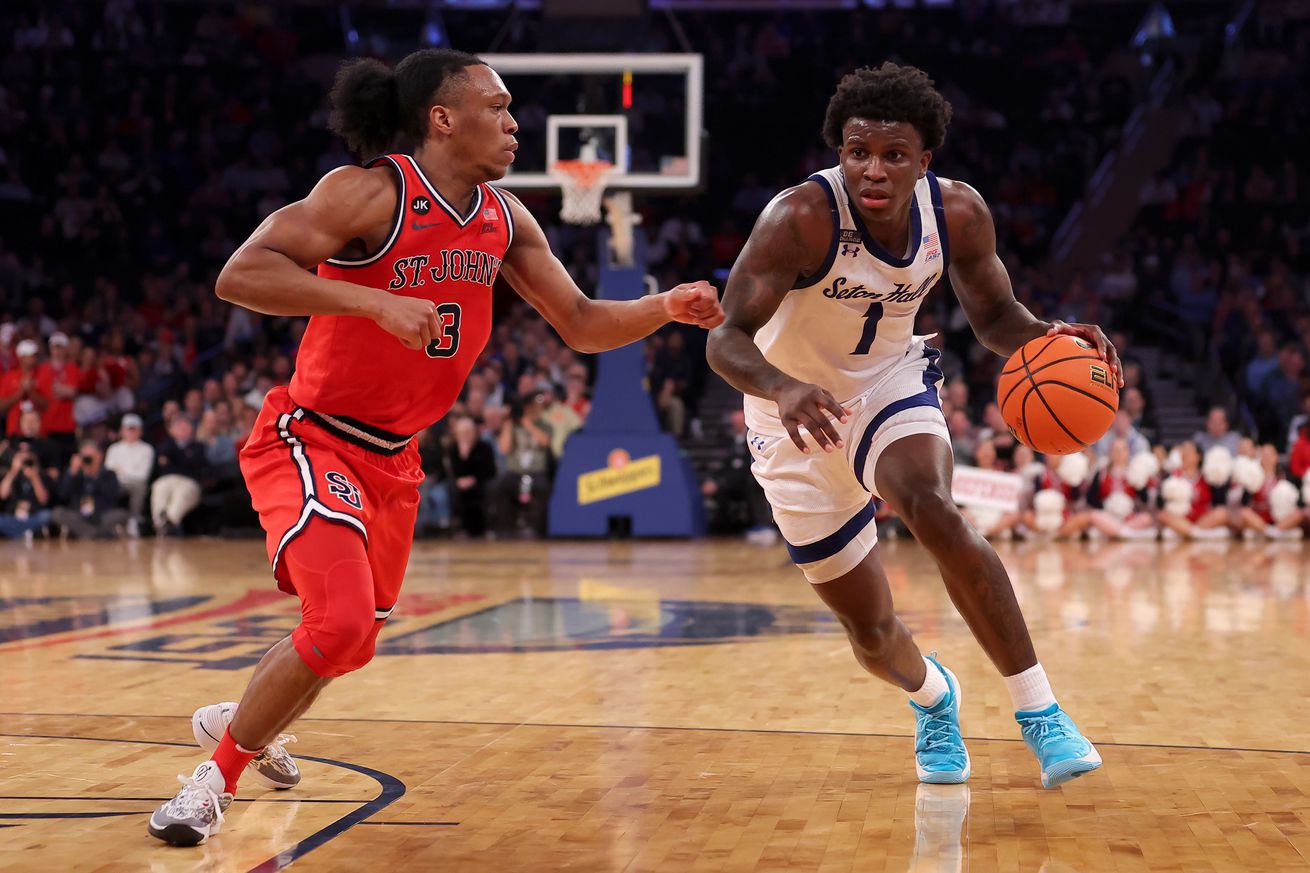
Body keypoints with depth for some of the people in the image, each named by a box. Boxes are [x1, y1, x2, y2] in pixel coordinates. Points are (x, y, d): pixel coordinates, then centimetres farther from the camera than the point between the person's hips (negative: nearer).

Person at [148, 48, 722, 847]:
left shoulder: (505, 220, 1)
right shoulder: (370, 193, -20)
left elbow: (580, 323, 10)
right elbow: (239, 276, -28)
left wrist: (666, 309, -8)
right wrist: (376, 302, -36)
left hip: (393, 456, 8)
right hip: (312, 441, -8)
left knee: (356, 637, 19)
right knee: (341, 626, -24)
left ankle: (236, 721, 49)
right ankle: (216, 776, -2)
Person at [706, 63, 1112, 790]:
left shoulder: (958, 213, -16)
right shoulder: (802, 217, -29)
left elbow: (994, 314, -1)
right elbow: (728, 339, -33)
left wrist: (1048, 339, -24)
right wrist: (783, 388, -54)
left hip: (889, 382, 2)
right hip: (798, 415, -1)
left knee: (934, 512, -33)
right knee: (871, 633, 5)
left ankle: (1038, 710, -23)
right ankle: (932, 696, 42)